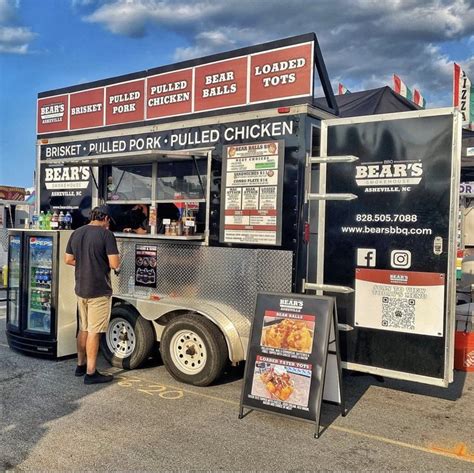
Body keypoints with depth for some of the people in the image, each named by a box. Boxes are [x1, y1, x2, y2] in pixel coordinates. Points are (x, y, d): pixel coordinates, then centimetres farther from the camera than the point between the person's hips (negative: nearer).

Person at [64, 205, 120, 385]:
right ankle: (91, 373, 6)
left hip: (80, 289, 7)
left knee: (83, 329, 19)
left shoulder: (76, 233, 6)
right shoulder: (106, 234, -14)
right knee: (94, 332, -1)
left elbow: (68, 260, 12)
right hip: (99, 291, -7)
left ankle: (80, 365, 31)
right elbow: (114, 264, -18)